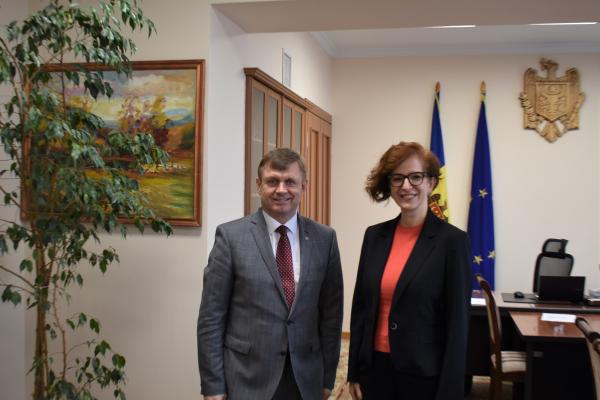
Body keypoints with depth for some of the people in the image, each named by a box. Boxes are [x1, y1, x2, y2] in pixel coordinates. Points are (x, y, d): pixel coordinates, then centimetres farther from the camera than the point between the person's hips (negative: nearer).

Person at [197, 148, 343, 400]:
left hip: (306, 379, 2)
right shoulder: (231, 235, -6)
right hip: (246, 379, -2)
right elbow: (211, 316, -6)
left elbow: (331, 312, 5)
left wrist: (327, 377, 5)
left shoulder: (324, 238, 1)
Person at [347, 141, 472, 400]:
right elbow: (361, 306, 7)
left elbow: (457, 323, -10)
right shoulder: (374, 235, 3)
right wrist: (354, 372, 7)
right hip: (375, 367, 4)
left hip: (425, 373, -4)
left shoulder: (452, 240, -10)